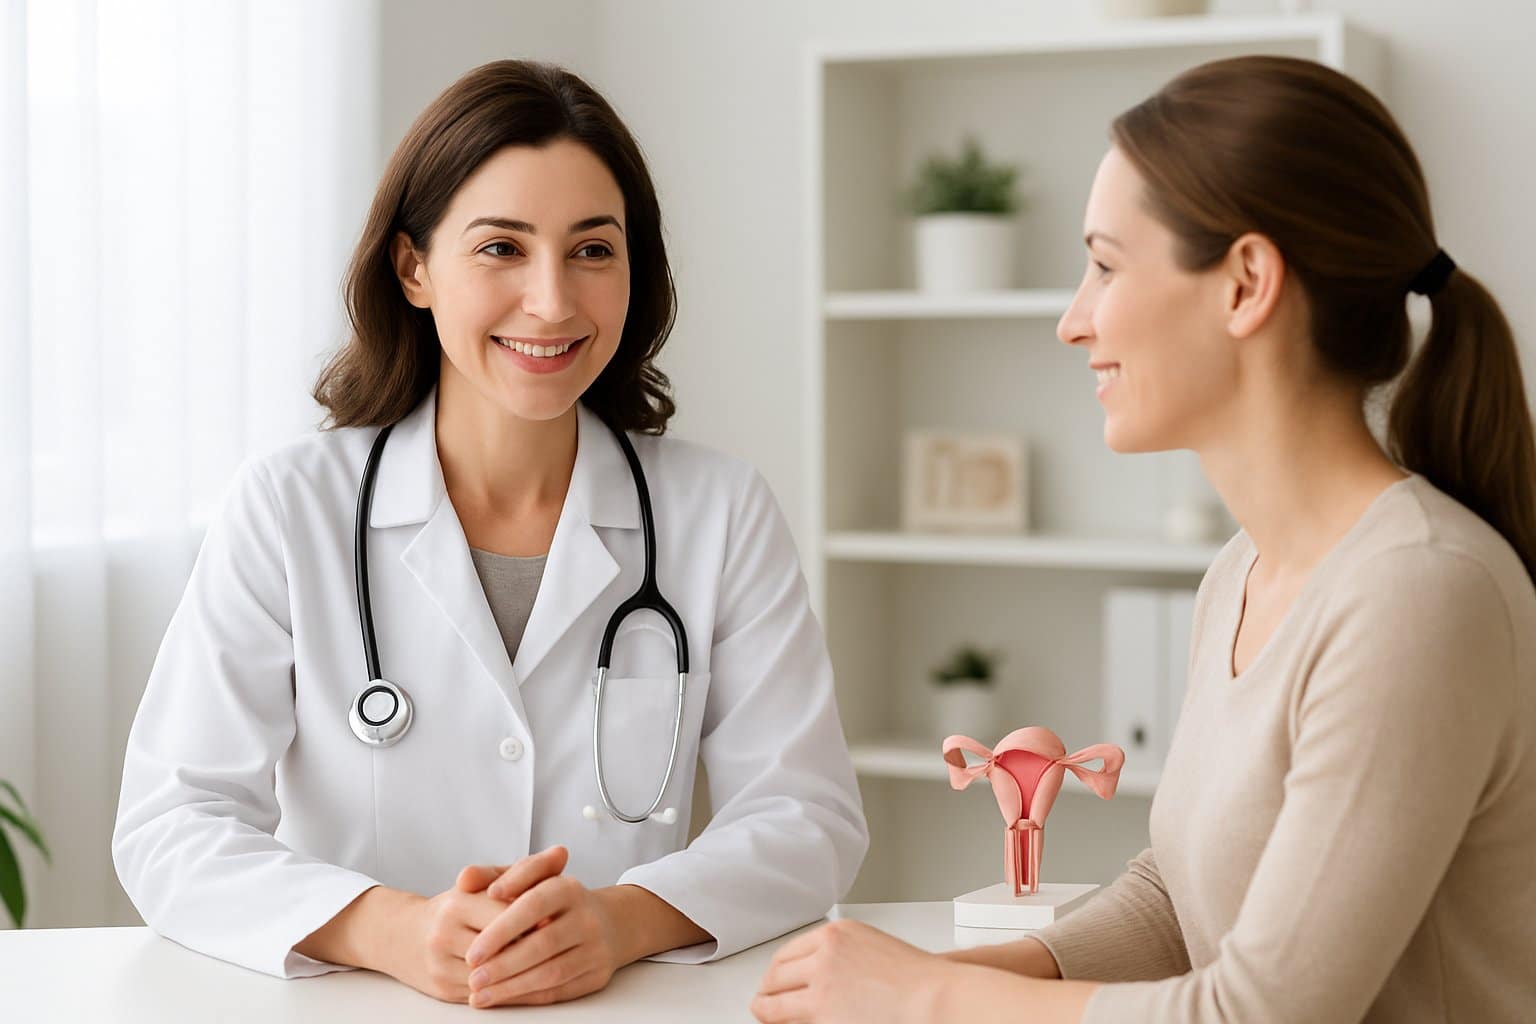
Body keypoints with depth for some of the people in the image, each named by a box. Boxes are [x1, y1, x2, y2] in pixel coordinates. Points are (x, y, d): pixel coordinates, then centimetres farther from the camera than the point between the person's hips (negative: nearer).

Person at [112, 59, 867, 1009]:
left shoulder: (724, 512, 4)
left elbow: (808, 813, -1)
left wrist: (623, 919, -21)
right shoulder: (289, 509, 1)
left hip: (631, 1006, 1)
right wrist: (389, 930, -23)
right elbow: (172, 826, -5)